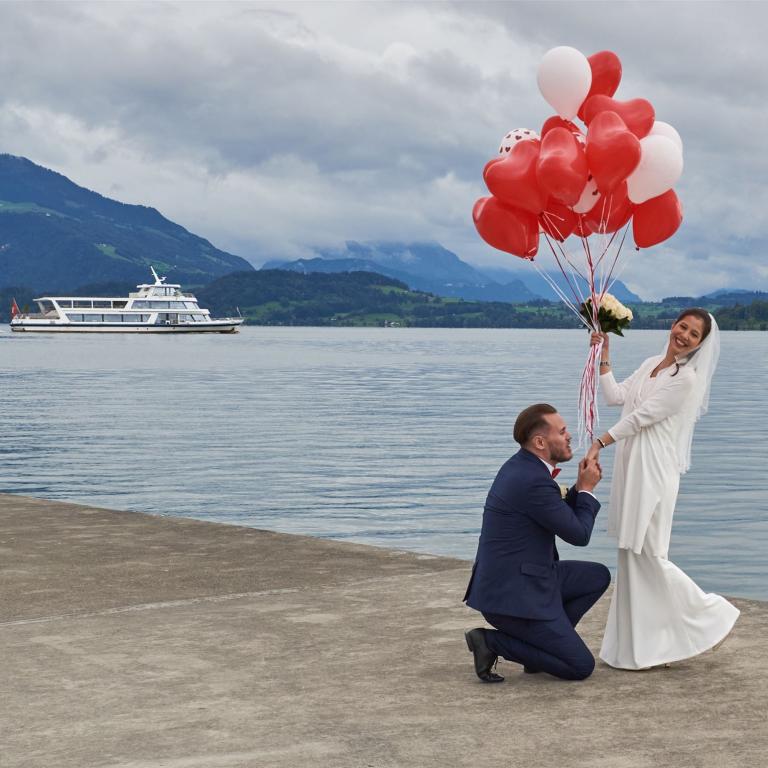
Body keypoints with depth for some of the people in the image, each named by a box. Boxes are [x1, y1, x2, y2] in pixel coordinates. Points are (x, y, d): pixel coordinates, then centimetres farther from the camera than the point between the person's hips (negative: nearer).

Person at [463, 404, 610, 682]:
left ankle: (544, 642, 14)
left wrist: (580, 488, 5)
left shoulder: (520, 467, 9)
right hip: (513, 595, -10)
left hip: (522, 578, 10)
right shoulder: (534, 482, -23)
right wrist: (587, 490, 1)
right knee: (581, 667, -4)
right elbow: (578, 535, -13)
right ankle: (492, 641, -4)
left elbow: (562, 519, 20)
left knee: (598, 576, 17)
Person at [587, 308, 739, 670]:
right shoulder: (651, 365, 14)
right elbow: (615, 397, 14)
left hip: (654, 471, -8)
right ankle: (641, 646, 15)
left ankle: (711, 614, 11)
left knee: (648, 555, -6)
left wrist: (599, 443, -14)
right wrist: (604, 357, 11)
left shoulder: (688, 379, -12)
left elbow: (642, 416, -14)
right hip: (631, 467, 8)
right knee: (632, 553, 9)